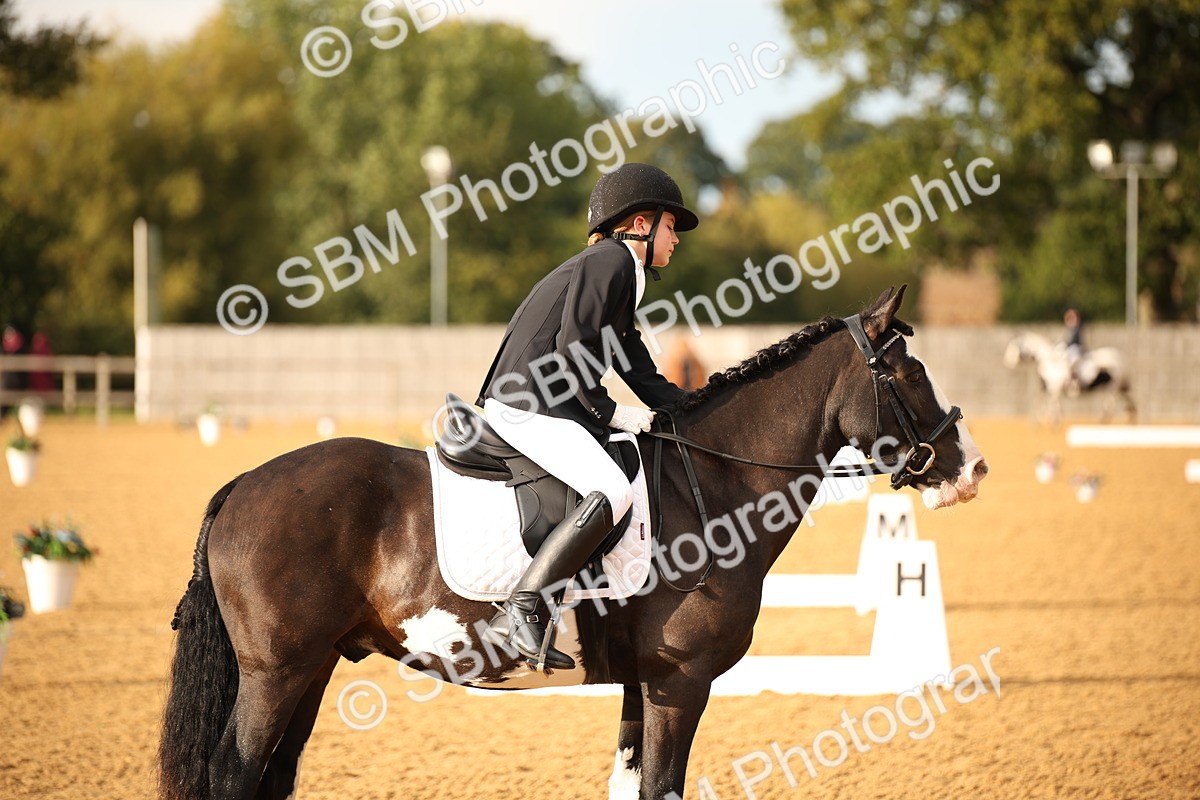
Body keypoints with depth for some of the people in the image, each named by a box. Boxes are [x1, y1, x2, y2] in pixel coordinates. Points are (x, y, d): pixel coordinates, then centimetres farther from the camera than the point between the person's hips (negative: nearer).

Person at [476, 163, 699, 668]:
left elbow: (644, 379, 26)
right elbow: (571, 347, -17)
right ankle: (521, 612, -32)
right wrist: (611, 413, -11)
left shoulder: (621, 274, 25)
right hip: (526, 405, -11)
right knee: (612, 491, -27)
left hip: (551, 406, 11)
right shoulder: (609, 260, -6)